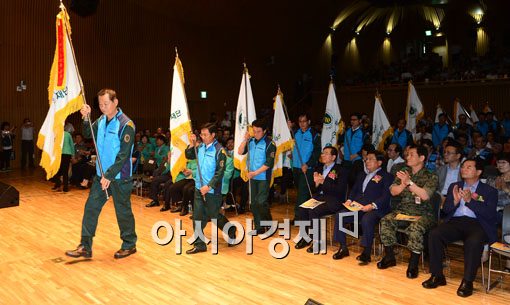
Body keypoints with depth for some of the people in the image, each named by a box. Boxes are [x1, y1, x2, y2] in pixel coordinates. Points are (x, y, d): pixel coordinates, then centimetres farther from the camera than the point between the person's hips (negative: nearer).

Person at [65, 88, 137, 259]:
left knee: (123, 212, 5)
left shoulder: (126, 125, -15)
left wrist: (109, 175, -20)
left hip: (119, 177, -7)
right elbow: (87, 134, 16)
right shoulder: (101, 120, 6)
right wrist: (86, 118, -1)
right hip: (101, 175, 7)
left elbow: (123, 155, -18)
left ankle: (129, 245, 23)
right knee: (91, 208, 6)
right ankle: (85, 247, 16)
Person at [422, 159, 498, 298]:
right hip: (455, 221, 3)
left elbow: (490, 214, -5)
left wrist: (470, 200, -15)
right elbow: (445, 210, 14)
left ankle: (467, 281, -22)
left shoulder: (489, 191, 11)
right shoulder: (454, 186, 21)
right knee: (434, 234, -25)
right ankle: (437, 276, -15)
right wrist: (455, 201, -7)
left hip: (477, 224, -3)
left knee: (473, 241, -37)